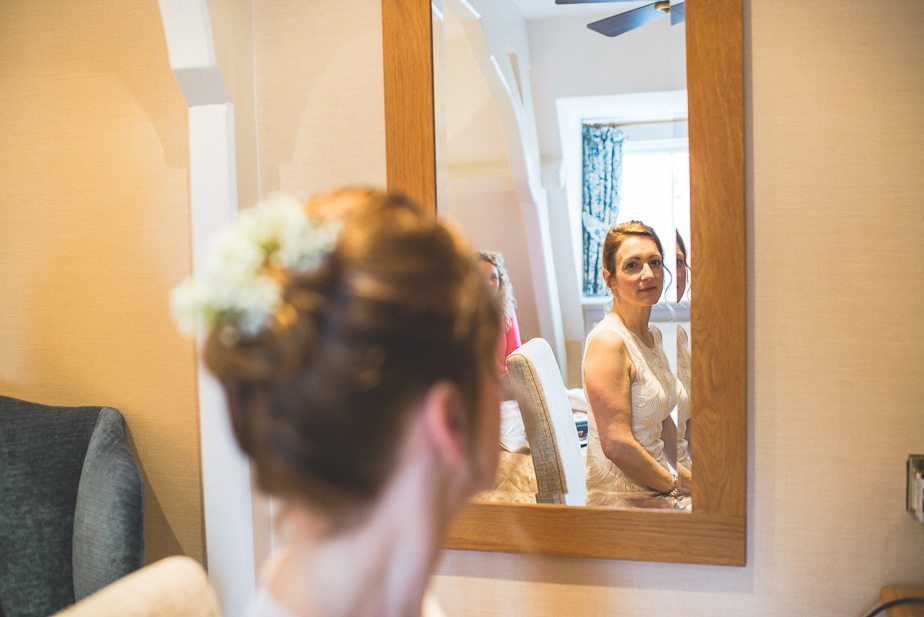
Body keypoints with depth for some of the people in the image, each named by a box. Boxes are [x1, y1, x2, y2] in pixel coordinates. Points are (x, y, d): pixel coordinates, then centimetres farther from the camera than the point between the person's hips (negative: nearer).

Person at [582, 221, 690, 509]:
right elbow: (617, 445, -22)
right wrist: (675, 485, -9)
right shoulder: (607, 341, -18)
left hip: (657, 490, 9)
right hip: (625, 500, -9)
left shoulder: (653, 335, 11)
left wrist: (687, 476, 9)